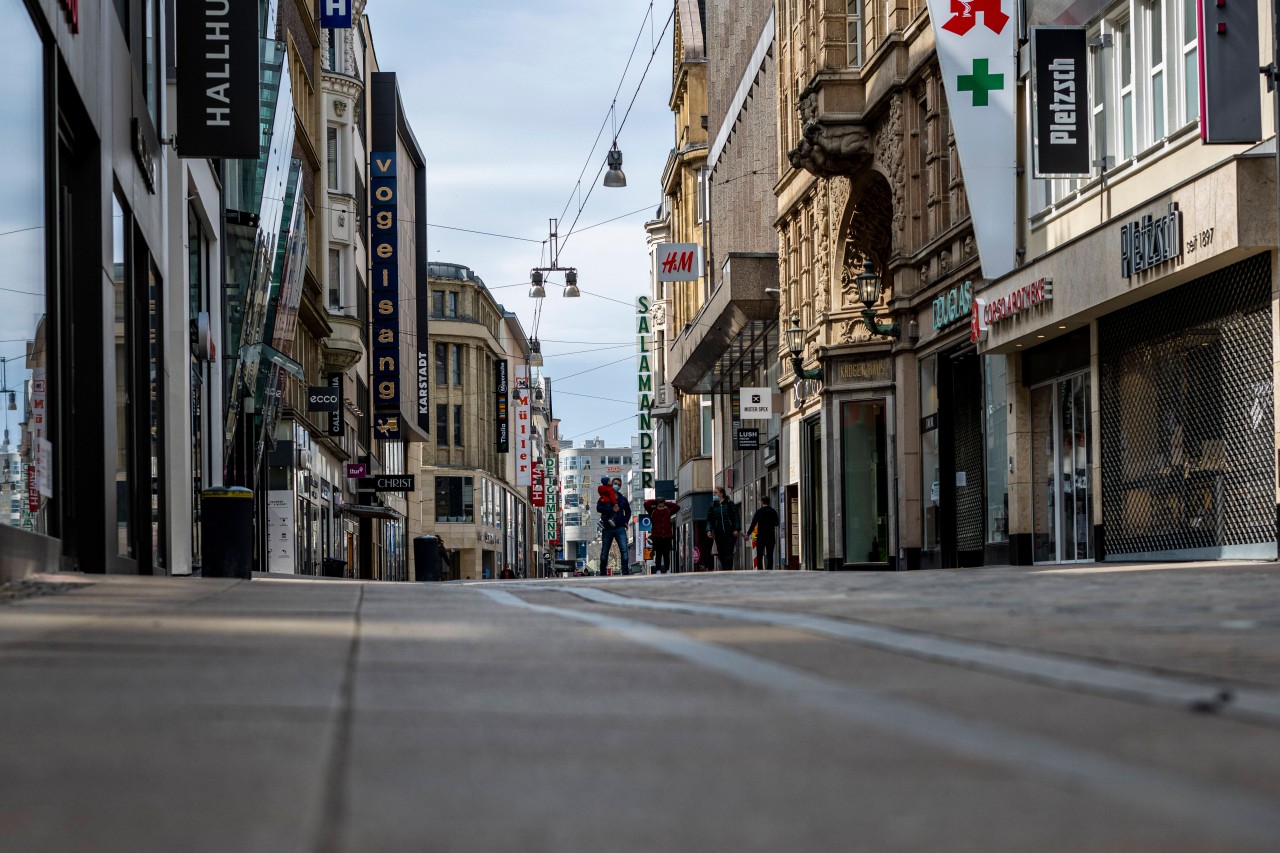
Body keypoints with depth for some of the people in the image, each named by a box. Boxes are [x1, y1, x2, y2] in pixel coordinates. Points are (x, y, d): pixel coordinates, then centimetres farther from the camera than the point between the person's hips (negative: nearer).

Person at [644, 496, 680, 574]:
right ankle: (658, 570, 3)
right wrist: (656, 501, 2)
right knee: (658, 554, -3)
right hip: (657, 537, -2)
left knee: (667, 555, 3)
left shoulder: (668, 511, 12)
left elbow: (677, 507, 11)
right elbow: (646, 504, -9)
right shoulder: (652, 511, 2)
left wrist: (666, 503, 7)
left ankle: (667, 570, 8)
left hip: (667, 536, 2)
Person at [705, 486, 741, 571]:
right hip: (719, 534, 3)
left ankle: (728, 570, -12)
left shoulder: (730, 504, 2)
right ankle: (724, 570, 8)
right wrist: (709, 530, -4)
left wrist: (736, 529, -7)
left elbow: (737, 517, 2)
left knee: (728, 552, -9)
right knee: (721, 553, 3)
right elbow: (709, 519, 10)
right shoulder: (713, 505, 9)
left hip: (730, 533, -3)